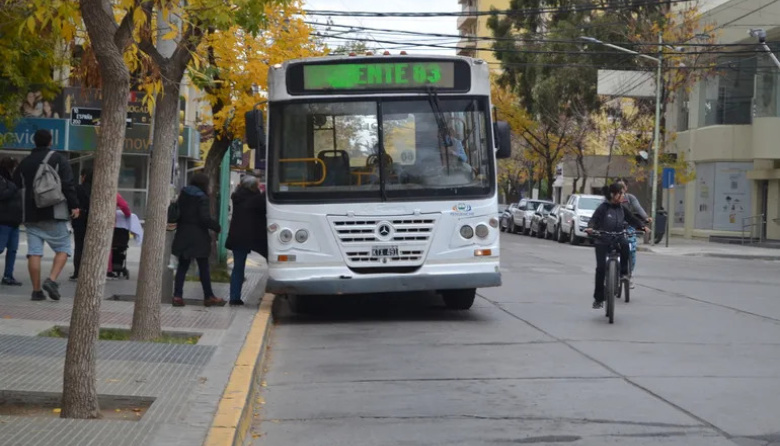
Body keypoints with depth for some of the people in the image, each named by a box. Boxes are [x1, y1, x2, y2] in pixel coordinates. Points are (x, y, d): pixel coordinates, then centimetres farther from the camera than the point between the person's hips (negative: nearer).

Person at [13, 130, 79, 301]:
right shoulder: (58, 159, -2)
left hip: (31, 215, 4)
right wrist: (74, 205, -5)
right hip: (53, 215, -4)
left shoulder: (25, 162, 13)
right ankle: (52, 280, -15)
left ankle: (37, 290, -1)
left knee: (34, 252, 2)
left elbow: (16, 185, 18)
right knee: (63, 248, 4)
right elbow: (68, 184, -9)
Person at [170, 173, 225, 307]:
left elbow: (177, 213, 11)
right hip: (198, 237, -6)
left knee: (182, 266, 9)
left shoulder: (183, 195, 7)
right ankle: (208, 296, 9)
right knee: (203, 267, 3)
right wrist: (216, 226, -4)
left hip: (183, 236, 6)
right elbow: (205, 218, -16)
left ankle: (177, 295, 2)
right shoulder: (202, 198, -12)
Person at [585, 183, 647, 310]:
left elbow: (631, 219, 9)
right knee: (601, 268, -9)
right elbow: (594, 219, -16)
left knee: (625, 245, -32)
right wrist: (590, 228, -37)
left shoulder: (621, 208, 7)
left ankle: (624, 272, -8)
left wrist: (642, 226, -7)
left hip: (617, 239, 3)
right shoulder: (603, 208, -6)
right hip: (603, 242, -3)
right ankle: (598, 298, 3)